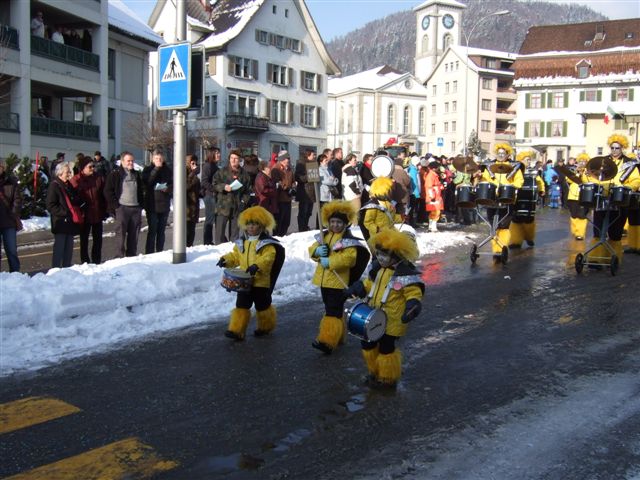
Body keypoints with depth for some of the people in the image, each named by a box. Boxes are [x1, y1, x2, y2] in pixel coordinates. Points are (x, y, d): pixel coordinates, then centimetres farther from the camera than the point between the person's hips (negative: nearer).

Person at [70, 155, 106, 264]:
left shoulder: (99, 178, 2)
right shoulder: (76, 180, -10)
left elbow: (104, 195, 7)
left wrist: (104, 211, 4)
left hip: (98, 215, 4)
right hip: (84, 216, -4)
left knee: (98, 239, 12)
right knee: (84, 240, 9)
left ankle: (97, 262, 24)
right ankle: (85, 262, 18)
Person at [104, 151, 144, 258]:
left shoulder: (137, 174, 17)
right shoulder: (115, 174, -1)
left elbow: (142, 190, 23)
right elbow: (108, 191, -5)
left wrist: (141, 204, 12)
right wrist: (115, 205, -10)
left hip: (136, 208, 5)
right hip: (122, 208, -5)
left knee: (134, 234, 6)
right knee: (121, 233, -5)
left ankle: (132, 256, 14)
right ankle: (120, 257, -2)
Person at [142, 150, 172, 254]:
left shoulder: (167, 170, 9)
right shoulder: (148, 169, 2)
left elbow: (173, 184, 8)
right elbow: (147, 181, -16)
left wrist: (168, 189, -14)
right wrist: (156, 168, -17)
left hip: (164, 204, 3)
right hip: (152, 205, -3)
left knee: (161, 231, 10)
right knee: (152, 231, -6)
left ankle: (160, 253, 16)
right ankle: (149, 253, -3)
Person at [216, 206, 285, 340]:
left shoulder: (267, 243, -12)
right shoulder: (241, 242, 9)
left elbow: (268, 258, -24)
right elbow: (235, 256, 16)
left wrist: (257, 266, -39)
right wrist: (226, 260, -3)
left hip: (261, 282, -5)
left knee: (262, 306, 11)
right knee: (241, 305, 2)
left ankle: (265, 327, 32)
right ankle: (236, 330, 4)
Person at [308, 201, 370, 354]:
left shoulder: (348, 239, -13)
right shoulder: (324, 235, 10)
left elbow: (349, 258, -25)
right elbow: (312, 249, 11)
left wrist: (329, 262, -25)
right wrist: (317, 251, -13)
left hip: (338, 282, -8)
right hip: (324, 280, 8)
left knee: (333, 311, -10)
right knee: (330, 308, 19)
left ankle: (328, 341, -13)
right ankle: (337, 335, 33)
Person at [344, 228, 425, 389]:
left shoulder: (406, 273, -19)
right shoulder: (378, 267, 5)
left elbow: (414, 293, -18)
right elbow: (370, 283, 20)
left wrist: (412, 305, -36)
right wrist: (356, 289, 9)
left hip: (391, 321, -8)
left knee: (386, 348, 5)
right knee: (367, 343, 17)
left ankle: (388, 379, 27)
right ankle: (374, 372, 39)